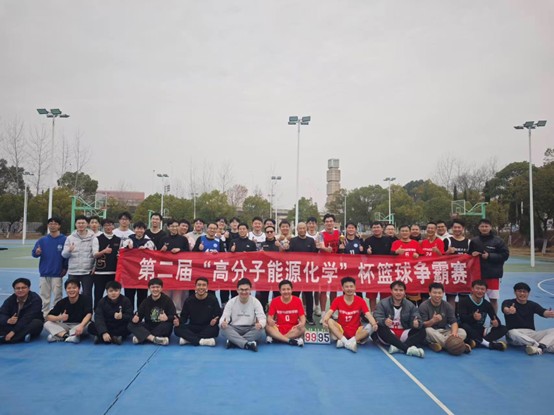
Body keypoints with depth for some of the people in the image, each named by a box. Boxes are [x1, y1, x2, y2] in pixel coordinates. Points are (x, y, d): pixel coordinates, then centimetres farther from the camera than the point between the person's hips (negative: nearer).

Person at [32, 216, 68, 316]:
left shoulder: (64, 240, -3)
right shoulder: (42, 240, 6)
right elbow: (33, 253, 3)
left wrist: (65, 268, -8)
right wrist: (36, 253, -19)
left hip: (57, 274, -3)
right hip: (44, 273, 3)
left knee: (57, 297, 3)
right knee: (44, 297, 10)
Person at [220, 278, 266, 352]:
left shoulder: (255, 302, -4)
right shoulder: (231, 302, -2)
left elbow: (262, 318, -12)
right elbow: (224, 317, -9)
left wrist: (260, 324, -37)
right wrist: (222, 323, -35)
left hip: (250, 330, 0)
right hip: (234, 330, 0)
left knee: (260, 330, -31)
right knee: (224, 327, -30)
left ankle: (233, 341, -29)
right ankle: (247, 344, -39)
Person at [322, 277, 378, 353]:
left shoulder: (360, 301, -4)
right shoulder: (337, 300, -4)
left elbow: (368, 315, -13)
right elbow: (329, 313, -15)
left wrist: (374, 324, -36)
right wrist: (324, 320, -39)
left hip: (356, 332, 0)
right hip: (341, 331, 0)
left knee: (371, 327, -26)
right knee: (329, 321, -26)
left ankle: (351, 341, -33)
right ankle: (346, 341, -33)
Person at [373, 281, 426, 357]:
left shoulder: (410, 305, 5)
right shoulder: (382, 303, -4)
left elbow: (418, 320, -5)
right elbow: (377, 318, -16)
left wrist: (417, 323, -31)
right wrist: (384, 321, -40)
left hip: (404, 334, 3)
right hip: (388, 334, -3)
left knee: (421, 331, -18)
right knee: (381, 329, -33)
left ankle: (398, 347, -36)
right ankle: (407, 348, -40)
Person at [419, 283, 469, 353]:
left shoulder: (447, 306, 3)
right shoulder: (424, 306, -9)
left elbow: (453, 322, -6)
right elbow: (422, 325, -15)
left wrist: (454, 333, -29)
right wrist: (433, 321, -35)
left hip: (444, 332, 4)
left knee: (462, 332, -17)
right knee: (428, 331, -37)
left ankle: (437, 344, -31)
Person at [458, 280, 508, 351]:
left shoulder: (487, 304, 7)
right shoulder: (464, 301, -9)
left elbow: (496, 319, 1)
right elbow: (462, 318, -22)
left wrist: (496, 323, -24)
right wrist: (472, 317, -43)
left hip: (480, 331, 6)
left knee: (503, 329, -11)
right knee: (464, 326, -37)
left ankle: (476, 342, -31)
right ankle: (489, 344, -30)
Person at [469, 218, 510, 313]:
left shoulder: (497, 240, -3)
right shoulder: (474, 241, 4)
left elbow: (505, 255, -6)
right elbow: (469, 255, 13)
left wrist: (489, 256, -14)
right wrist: (472, 255, -9)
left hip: (493, 274, -2)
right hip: (478, 274, 2)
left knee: (493, 299, 4)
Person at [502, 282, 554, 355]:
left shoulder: (532, 305, 10)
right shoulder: (508, 302, 0)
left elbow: (543, 312, -11)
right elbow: (505, 309, -24)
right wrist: (509, 311, -50)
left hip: (531, 333, 4)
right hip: (515, 333, -4)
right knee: (513, 333, -37)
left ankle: (539, 347, -41)